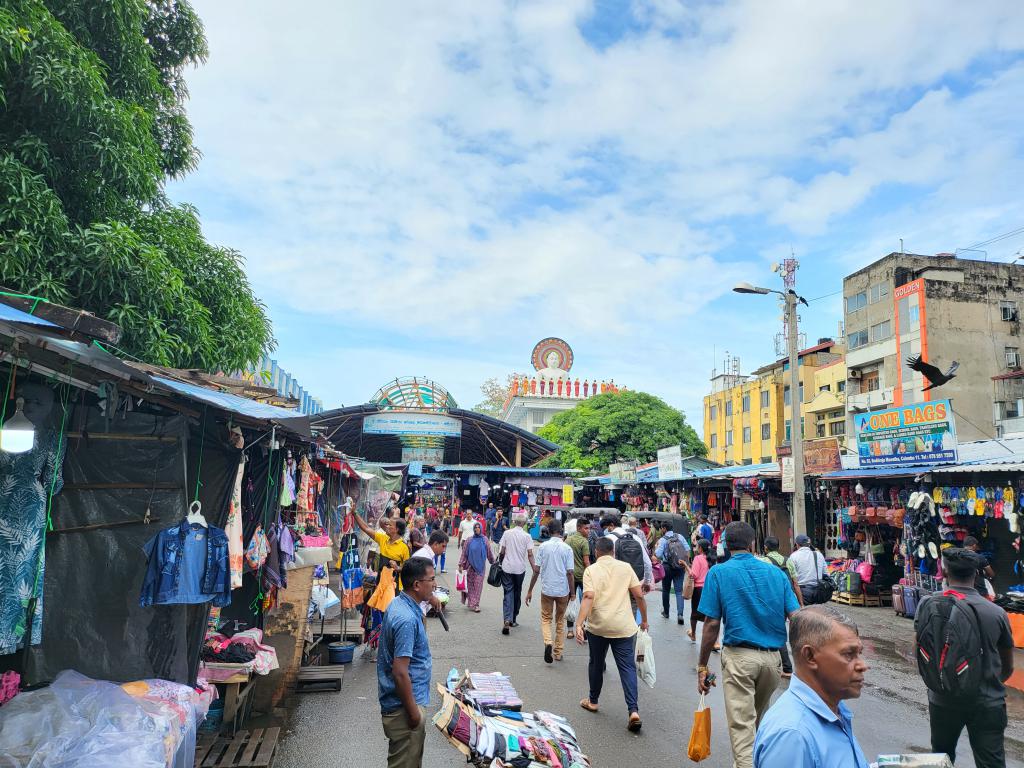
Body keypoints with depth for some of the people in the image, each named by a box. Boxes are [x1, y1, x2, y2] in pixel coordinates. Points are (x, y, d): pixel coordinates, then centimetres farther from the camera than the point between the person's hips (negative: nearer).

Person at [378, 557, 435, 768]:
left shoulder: (399, 604, 2)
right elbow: (400, 672, -27)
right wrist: (413, 711, -19)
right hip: (403, 706, -9)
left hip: (401, 701, 9)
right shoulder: (407, 619, -29)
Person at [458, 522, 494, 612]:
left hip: (480, 566, 0)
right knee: (470, 585, 4)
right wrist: (461, 564, -2)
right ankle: (471, 603, 14)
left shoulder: (484, 540, -1)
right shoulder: (469, 540, -2)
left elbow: (489, 553, 7)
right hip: (470, 566, 0)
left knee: (478, 585, 0)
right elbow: (464, 553, 1)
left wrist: (493, 562, 12)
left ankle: (475, 604, 7)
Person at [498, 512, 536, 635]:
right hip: (520, 569, 0)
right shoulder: (527, 536, -5)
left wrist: (500, 562, 16)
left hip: (507, 567, 0)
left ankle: (507, 620, -16)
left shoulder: (507, 533, -2)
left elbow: (502, 551, -1)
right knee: (517, 593, 15)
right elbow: (530, 554, -7)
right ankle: (513, 620, 24)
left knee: (508, 593, 1)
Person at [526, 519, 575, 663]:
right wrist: (572, 593, 0)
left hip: (547, 589, 0)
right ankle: (558, 653, 23)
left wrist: (530, 590, 3)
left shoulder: (543, 547, -5)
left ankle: (548, 642, -10)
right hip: (563, 590, 0)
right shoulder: (567, 548, -7)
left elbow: (536, 570, -5)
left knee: (546, 619, 15)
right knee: (560, 621, 17)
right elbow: (570, 573, -9)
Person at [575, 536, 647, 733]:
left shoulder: (591, 570, -3)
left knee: (596, 664, 18)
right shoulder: (626, 567, 4)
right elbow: (639, 595, 2)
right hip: (624, 627, 1)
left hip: (598, 627, 0)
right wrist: (644, 620, 14)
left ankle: (592, 701, 34)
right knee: (627, 667, 3)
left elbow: (588, 597, -16)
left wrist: (579, 624, -21)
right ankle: (634, 711, -9)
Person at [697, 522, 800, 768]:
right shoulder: (776, 572, 5)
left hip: (739, 656, -4)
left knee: (742, 724, 1)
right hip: (772, 658, 5)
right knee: (759, 719, 24)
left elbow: (711, 624, -8)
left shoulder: (718, 573, -4)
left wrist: (702, 667, -1)